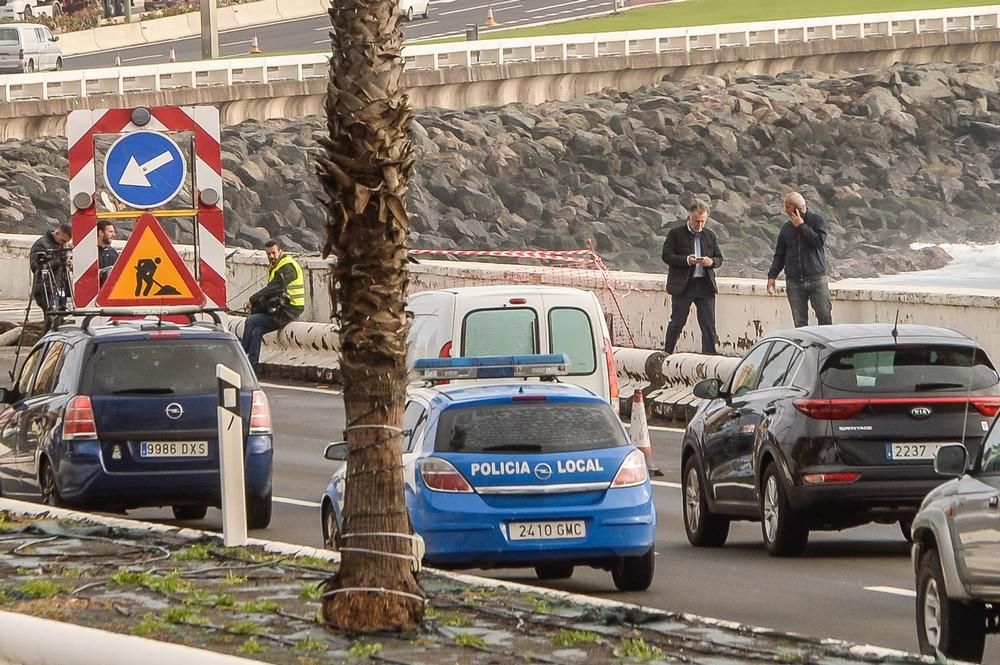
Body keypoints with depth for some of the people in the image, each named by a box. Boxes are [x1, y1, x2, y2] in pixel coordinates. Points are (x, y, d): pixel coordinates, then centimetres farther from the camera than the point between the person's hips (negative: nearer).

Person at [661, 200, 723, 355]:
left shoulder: (710, 235, 11)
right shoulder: (676, 233, -1)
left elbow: (719, 258, 15)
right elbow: (667, 256, -7)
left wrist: (711, 262, -9)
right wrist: (687, 260, -20)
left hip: (705, 284, 3)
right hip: (682, 285, -3)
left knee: (709, 325, -1)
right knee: (677, 322, 3)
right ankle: (667, 353, 15)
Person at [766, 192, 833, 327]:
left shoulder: (817, 220, 2)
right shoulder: (786, 227, 13)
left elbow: (819, 241, -15)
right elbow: (779, 255, 16)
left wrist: (801, 226, -10)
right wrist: (772, 276, 6)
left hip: (816, 279, -3)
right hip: (794, 283, 3)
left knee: (825, 316, -10)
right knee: (800, 322, 0)